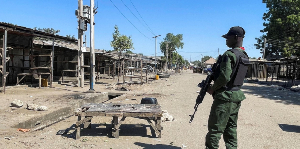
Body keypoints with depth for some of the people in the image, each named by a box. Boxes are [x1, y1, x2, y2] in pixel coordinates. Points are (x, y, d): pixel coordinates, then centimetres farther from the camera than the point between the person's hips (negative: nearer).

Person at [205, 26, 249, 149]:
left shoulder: (230, 54, -16)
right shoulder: (245, 56, 12)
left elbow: (224, 77, -23)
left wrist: (212, 88, -7)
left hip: (225, 96, -9)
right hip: (237, 95, 9)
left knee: (215, 129, -3)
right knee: (231, 128, 17)